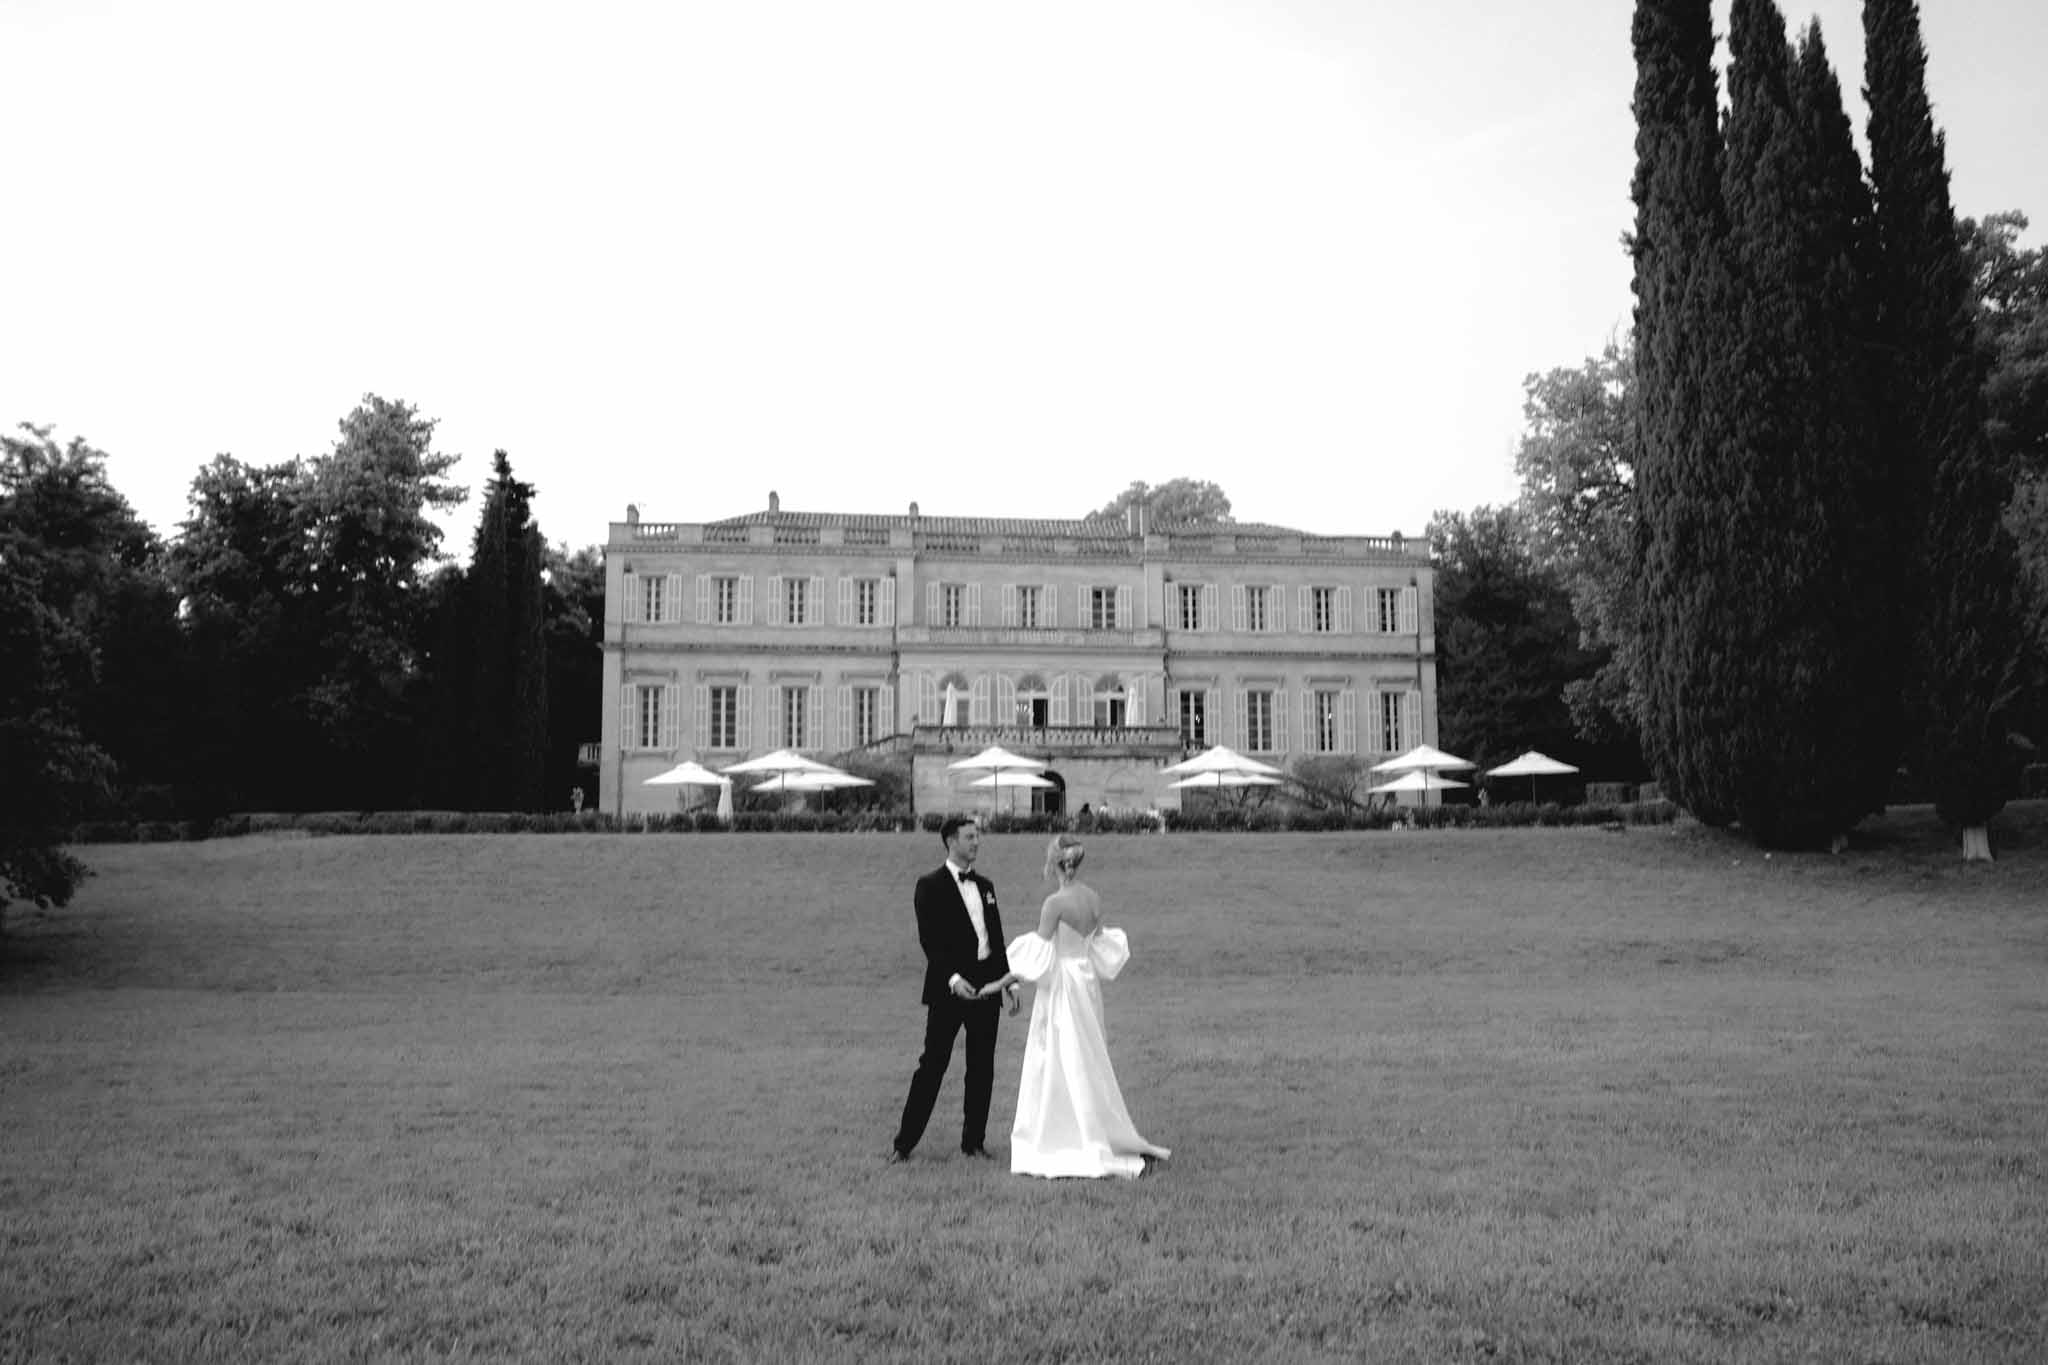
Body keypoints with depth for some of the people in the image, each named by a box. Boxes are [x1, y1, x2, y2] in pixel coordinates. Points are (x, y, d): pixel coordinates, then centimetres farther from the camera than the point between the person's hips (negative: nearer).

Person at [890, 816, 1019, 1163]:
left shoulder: (985, 885, 14)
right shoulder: (931, 886, -5)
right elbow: (929, 940, -12)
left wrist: (1008, 981, 9)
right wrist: (953, 978, -22)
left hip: (986, 986, 6)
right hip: (949, 987, -6)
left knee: (982, 1068, 9)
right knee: (932, 1064, -2)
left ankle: (974, 1140, 19)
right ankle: (905, 1142, 6)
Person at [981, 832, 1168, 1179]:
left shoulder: (1055, 903, -18)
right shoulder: (1093, 898, 3)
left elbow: (1038, 959, -18)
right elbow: (1099, 949, 9)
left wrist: (998, 983, -11)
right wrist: (1119, 942, 30)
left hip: (1062, 990, -8)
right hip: (1086, 984, 8)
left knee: (1072, 1071, 1)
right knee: (1079, 1070, 16)